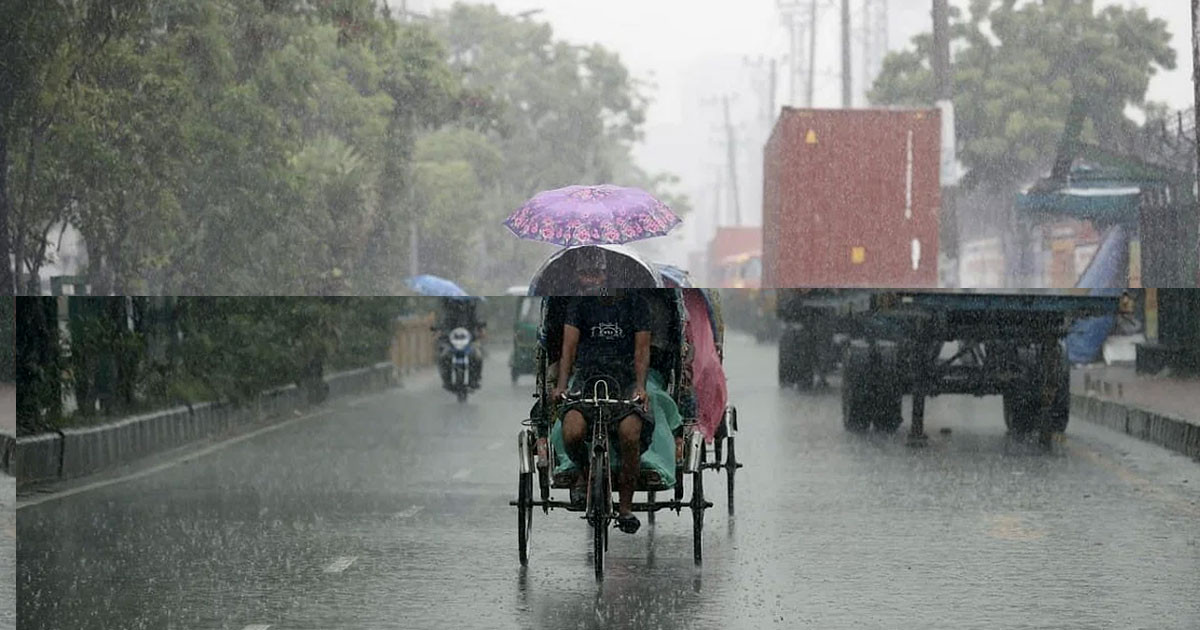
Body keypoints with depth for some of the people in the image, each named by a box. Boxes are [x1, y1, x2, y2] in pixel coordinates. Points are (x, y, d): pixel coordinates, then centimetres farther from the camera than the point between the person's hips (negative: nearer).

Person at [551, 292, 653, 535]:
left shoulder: (637, 303, 4)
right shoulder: (580, 303, 4)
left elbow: (642, 350, -2)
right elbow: (569, 346, -3)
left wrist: (640, 386, -19)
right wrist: (561, 385, -18)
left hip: (625, 380, 0)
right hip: (587, 377, 0)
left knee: (630, 435, -28)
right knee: (572, 432, -30)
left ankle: (625, 508, -9)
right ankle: (585, 473, 7)